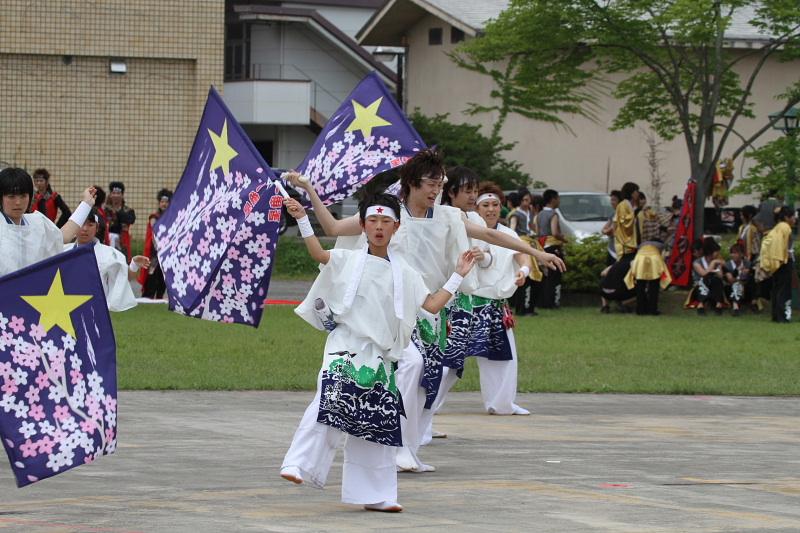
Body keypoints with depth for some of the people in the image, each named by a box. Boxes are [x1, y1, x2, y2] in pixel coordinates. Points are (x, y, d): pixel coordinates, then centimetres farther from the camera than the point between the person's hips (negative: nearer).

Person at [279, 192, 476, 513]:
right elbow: (318, 254, -11)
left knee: (378, 421, 7)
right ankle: (298, 464, -29)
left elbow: (433, 305, 10)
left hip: (379, 355, 4)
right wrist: (302, 220, -21)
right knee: (331, 402, -26)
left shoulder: (404, 273, 12)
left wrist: (458, 276, 7)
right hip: (345, 347, -4)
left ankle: (375, 494, 15)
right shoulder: (350, 261, 4)